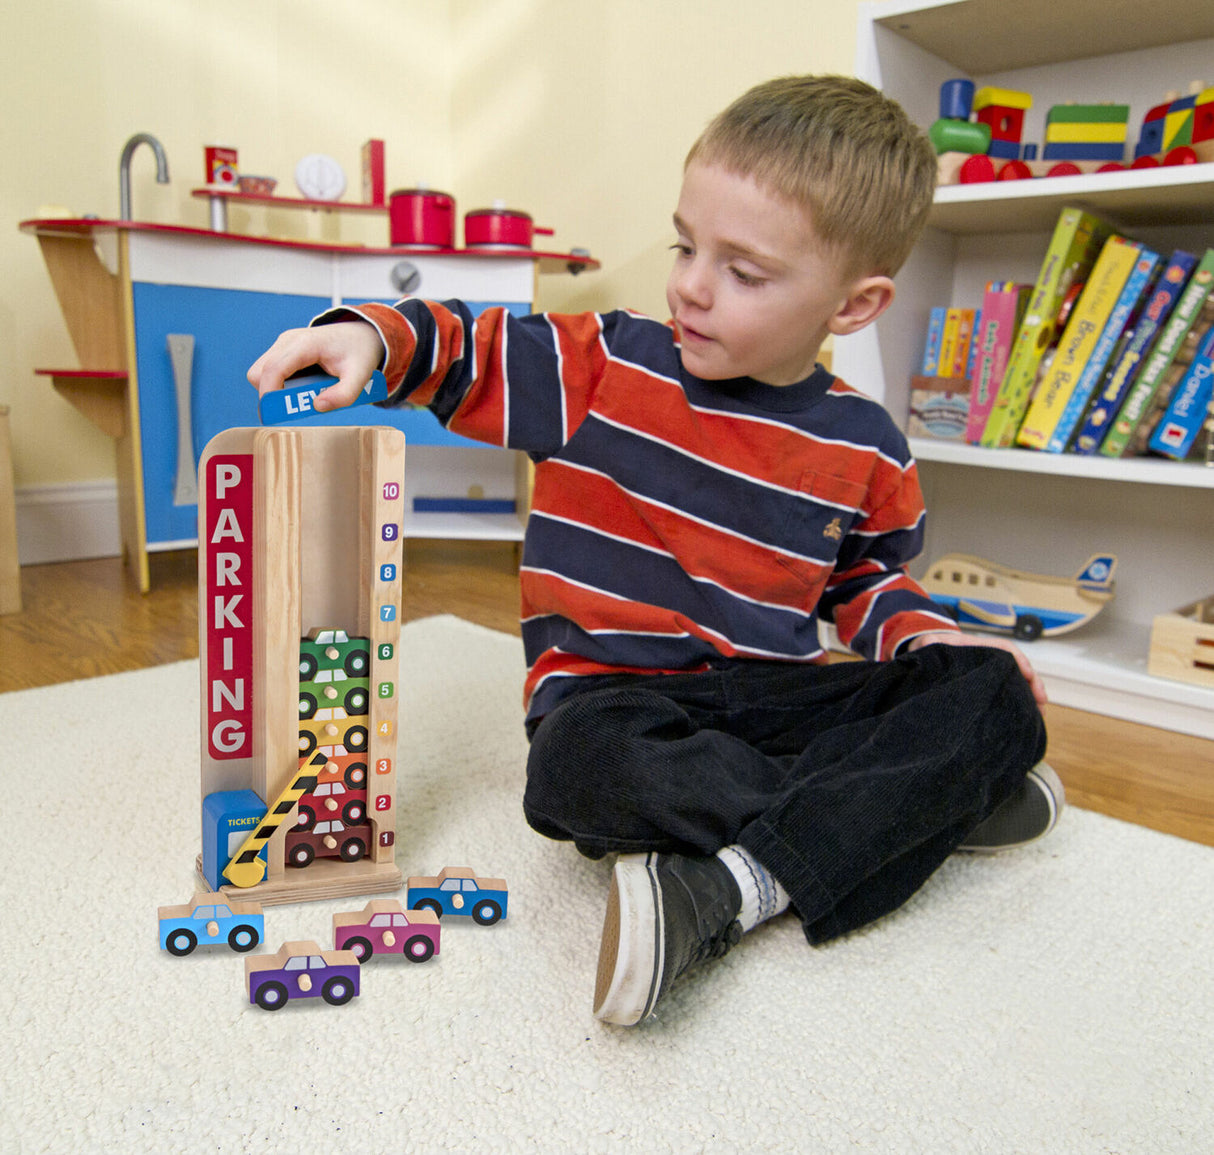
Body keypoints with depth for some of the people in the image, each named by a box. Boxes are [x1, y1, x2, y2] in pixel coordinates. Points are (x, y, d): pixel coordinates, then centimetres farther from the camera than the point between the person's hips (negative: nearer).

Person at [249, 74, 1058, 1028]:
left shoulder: (866, 453, 4)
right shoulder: (604, 371, -3)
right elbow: (466, 350, 2)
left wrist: (919, 631, -1)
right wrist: (369, 338, -18)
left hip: (772, 695, 3)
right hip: (618, 691, -2)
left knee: (993, 692, -17)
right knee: (585, 764, -38)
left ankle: (731, 885, -33)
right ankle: (931, 800, -24)